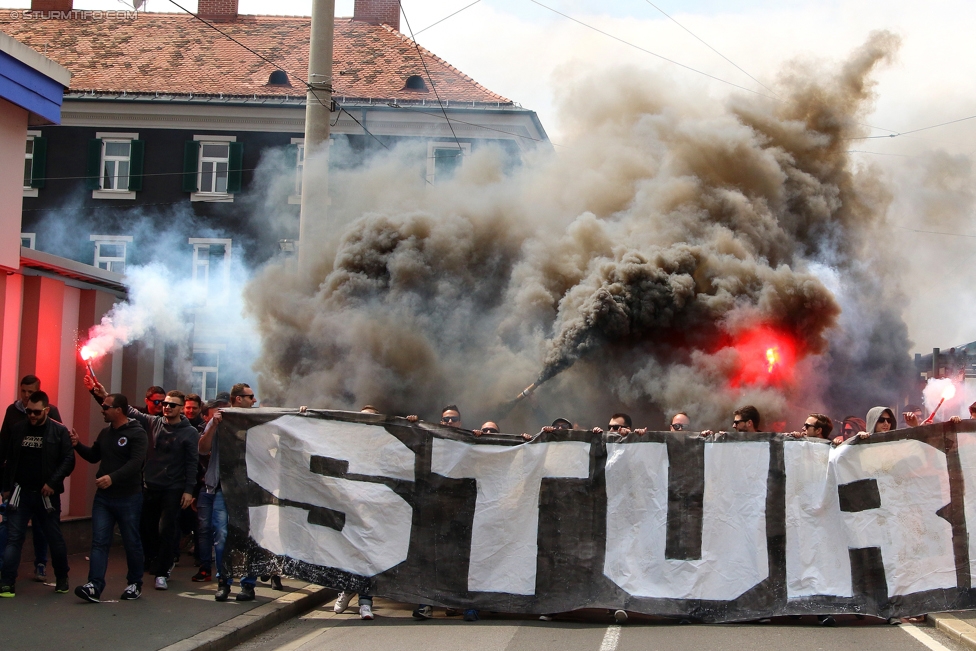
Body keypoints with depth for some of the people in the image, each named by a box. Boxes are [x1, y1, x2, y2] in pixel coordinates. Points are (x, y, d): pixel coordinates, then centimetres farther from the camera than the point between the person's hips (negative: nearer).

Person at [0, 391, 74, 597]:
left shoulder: (59, 431, -5)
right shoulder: (17, 430, 4)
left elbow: (68, 460, -8)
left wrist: (53, 482, -18)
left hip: (47, 494, -2)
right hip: (21, 492, 2)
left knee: (55, 537, 8)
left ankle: (62, 579, 24)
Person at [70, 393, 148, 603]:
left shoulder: (137, 434, -12)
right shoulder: (105, 433, 12)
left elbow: (136, 463, -23)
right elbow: (93, 456, 22)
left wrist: (113, 477, -34)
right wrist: (78, 445, 5)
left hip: (128, 498, -6)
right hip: (103, 496, 6)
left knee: (132, 543, 6)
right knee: (99, 542, -3)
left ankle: (135, 584, 19)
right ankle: (95, 586, -8)